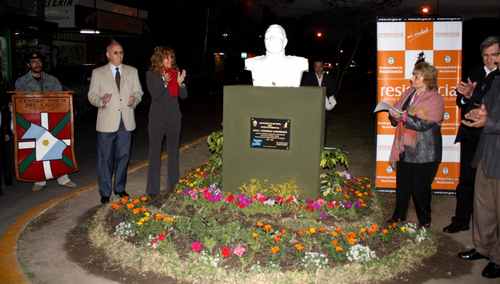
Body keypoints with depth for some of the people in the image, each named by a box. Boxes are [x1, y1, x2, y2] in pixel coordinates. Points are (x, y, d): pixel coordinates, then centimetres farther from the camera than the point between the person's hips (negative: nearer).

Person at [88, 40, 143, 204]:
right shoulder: (98, 73, 2)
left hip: (126, 121, 3)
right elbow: (92, 95, 1)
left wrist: (135, 99, -13)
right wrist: (101, 100, -21)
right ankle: (105, 192, 14)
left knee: (123, 156, 11)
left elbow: (138, 92, 10)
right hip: (107, 121, -2)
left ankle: (120, 188, 27)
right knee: (105, 158, 2)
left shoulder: (132, 71, 9)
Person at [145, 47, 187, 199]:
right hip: (157, 117, -3)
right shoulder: (151, 74, -3)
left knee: (173, 151, 11)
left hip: (174, 117, 4)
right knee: (155, 152, -1)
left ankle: (173, 185, 23)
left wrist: (180, 83, -15)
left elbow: (184, 95, 3)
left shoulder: (176, 72, 5)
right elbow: (154, 95, -12)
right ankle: (153, 189, 5)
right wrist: (164, 82, -25)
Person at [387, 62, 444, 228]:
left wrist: (403, 116, -25)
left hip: (424, 153, -6)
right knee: (402, 186, 12)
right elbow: (397, 118, 15)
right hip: (405, 149, 6)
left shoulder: (435, 99, -10)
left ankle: (424, 222, 21)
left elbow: (424, 124, -21)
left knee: (420, 189, 4)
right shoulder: (408, 93, 10)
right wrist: (394, 116, -7)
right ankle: (398, 217, 27)